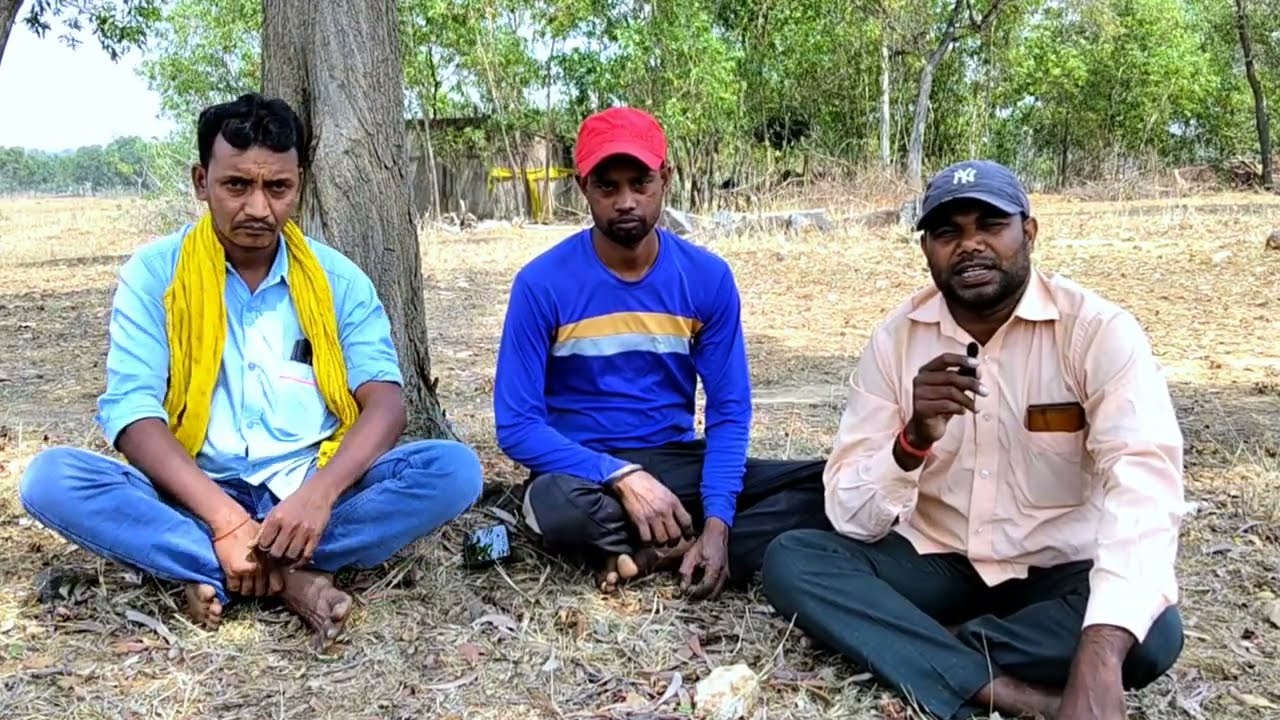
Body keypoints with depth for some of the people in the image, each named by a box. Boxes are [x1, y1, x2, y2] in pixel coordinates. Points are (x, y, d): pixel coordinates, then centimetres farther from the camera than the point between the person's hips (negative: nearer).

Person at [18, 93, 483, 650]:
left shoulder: (336, 278, 3)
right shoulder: (154, 272, 0)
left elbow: (385, 403, -7)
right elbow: (132, 413, -11)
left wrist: (320, 492, -27)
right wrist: (225, 517, -25)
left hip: (310, 492, 1)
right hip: (196, 497, 0)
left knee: (453, 469, -24)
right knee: (50, 477, -26)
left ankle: (218, 574, -23)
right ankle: (290, 576, -30)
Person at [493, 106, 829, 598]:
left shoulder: (708, 277, -3)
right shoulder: (542, 283, -10)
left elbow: (730, 410, -3)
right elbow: (516, 425, -12)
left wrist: (717, 522, -18)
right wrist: (622, 476, -24)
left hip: (677, 463, 3)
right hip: (586, 470, -3)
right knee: (557, 504, -40)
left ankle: (650, 555, -19)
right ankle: (681, 548, -14)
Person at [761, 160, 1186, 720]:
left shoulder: (1100, 331, -14)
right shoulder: (895, 339, -6)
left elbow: (1145, 483, -30)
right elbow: (850, 516, -9)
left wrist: (1099, 659, -45)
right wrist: (914, 440, -31)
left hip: (1058, 571, -2)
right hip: (936, 562, 2)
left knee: (1153, 632, -32)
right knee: (790, 560, -21)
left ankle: (917, 647, -18)